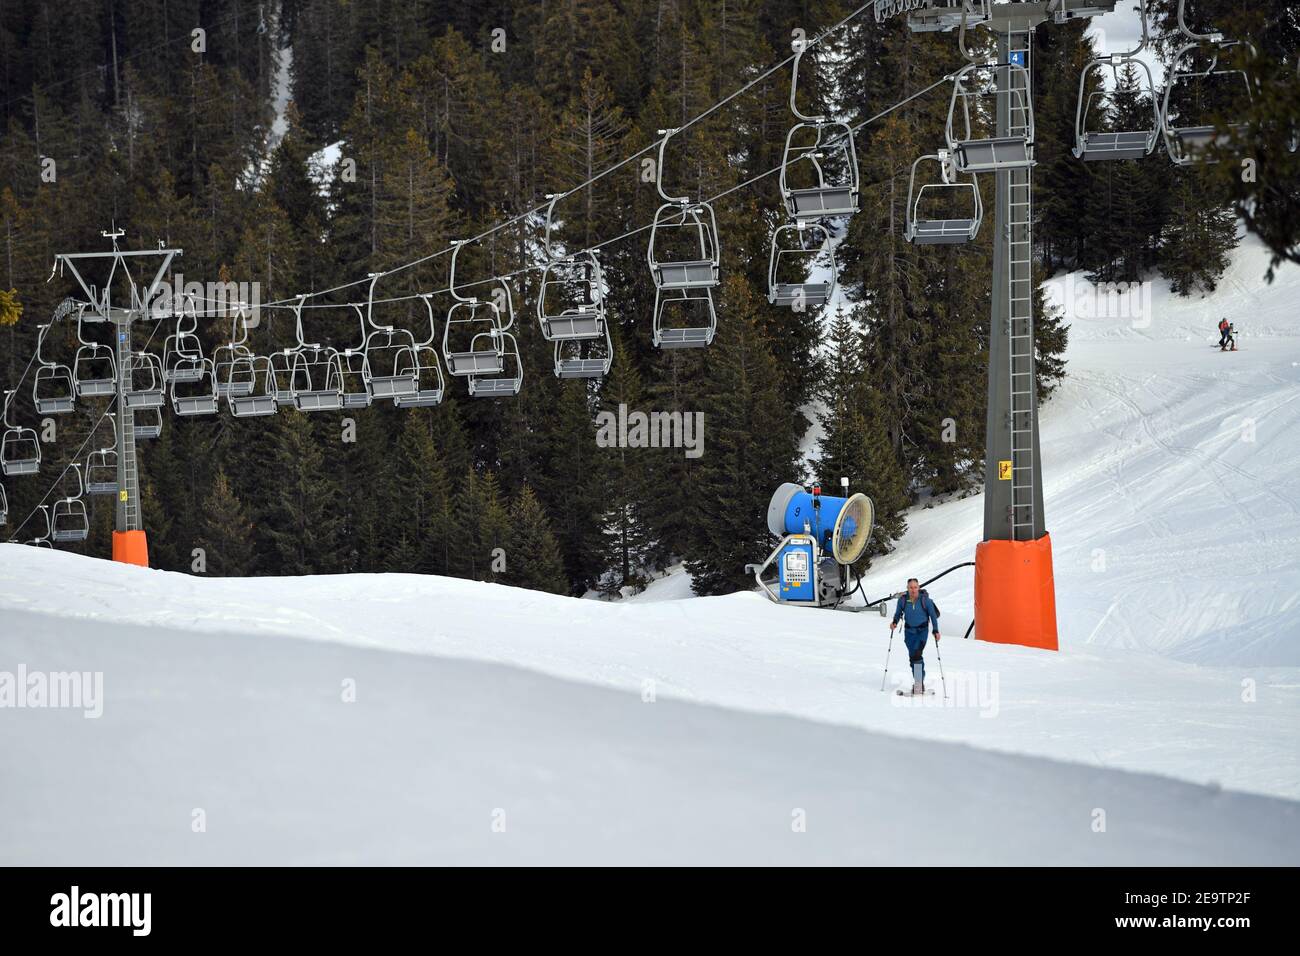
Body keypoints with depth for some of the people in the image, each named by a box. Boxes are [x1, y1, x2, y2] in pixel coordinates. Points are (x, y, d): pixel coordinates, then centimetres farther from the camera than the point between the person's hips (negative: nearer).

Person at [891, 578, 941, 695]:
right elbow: (898, 613, 9)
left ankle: (919, 682, -13)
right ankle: (918, 681, 21)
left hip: (922, 630, -3)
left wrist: (936, 631, -7)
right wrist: (895, 622, -10)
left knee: (916, 655, -18)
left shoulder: (925, 600, -13)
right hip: (909, 630, 3)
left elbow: (933, 615, -3)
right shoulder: (903, 599, -7)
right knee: (912, 656, 7)